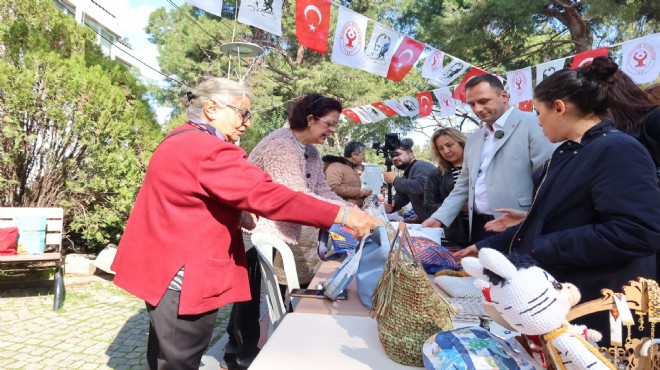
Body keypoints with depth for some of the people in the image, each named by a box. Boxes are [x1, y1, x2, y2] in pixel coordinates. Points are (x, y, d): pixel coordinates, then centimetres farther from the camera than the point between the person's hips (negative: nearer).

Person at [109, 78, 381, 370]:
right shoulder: (209, 149, -22)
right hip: (184, 277, -11)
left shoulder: (180, 140, 11)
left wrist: (234, 214, 5)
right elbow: (268, 195, -30)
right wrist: (342, 215, -28)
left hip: (166, 269, 11)